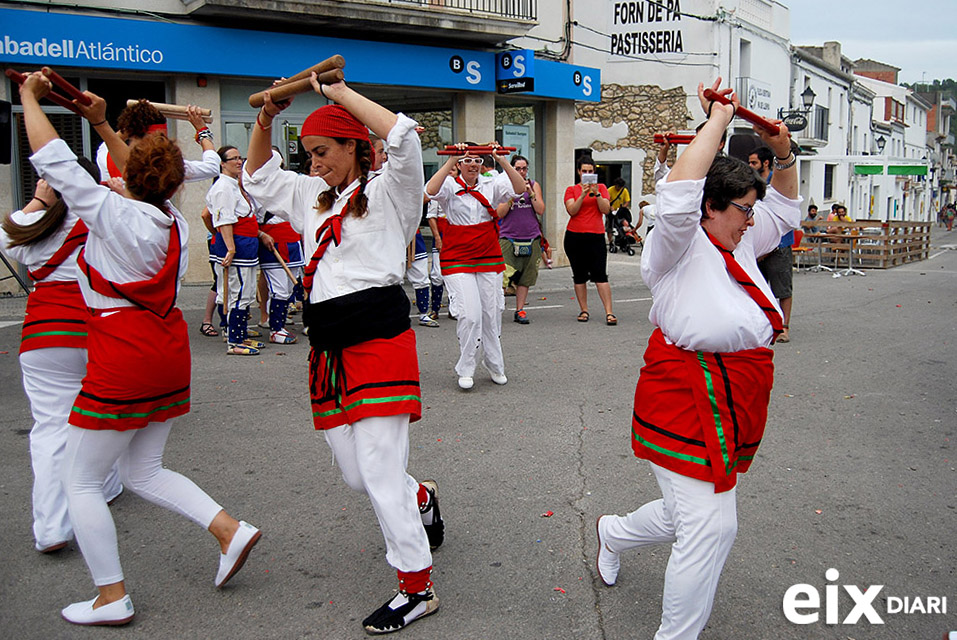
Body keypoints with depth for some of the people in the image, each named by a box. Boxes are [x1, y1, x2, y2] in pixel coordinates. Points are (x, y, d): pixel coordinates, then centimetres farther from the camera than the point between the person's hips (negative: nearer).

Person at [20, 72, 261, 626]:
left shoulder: (115, 214, -13)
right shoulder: (177, 224, 6)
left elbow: (55, 162, -9)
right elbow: (141, 190, 25)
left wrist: (30, 98, 5)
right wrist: (102, 123, 29)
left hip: (122, 361, -7)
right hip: (169, 352, 7)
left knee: (82, 482, 9)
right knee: (143, 472, 21)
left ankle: (113, 598, 14)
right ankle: (231, 530, 8)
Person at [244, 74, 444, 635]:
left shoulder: (387, 194, -2)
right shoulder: (312, 197, 20)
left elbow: (404, 136, -20)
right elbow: (258, 176, 30)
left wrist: (337, 92, -10)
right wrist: (266, 119, 14)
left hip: (379, 339, -8)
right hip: (330, 346, 8)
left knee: (379, 470, -7)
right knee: (356, 474, 13)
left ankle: (417, 588, 8)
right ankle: (422, 499, 44)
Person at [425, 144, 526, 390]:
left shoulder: (491, 185, 5)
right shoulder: (450, 186, -2)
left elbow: (520, 188, -11)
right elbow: (431, 191, -24)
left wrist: (502, 160, -20)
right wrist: (451, 161, -26)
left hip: (490, 258, 3)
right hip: (457, 261, -3)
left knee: (491, 314, 9)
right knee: (469, 314, -10)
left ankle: (495, 365, 27)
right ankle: (465, 370, 7)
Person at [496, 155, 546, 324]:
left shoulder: (534, 185, 11)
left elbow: (541, 210, 3)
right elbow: (499, 213, -2)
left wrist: (531, 193, -8)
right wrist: (513, 196, -12)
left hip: (531, 237, 2)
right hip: (508, 237, -2)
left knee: (525, 277, 3)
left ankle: (520, 310, 9)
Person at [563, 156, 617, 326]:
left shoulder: (601, 188, 10)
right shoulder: (571, 189, 8)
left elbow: (606, 210, -2)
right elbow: (572, 211, -6)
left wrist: (597, 194, -13)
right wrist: (583, 195, -16)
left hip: (596, 235, -1)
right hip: (574, 236, 1)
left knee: (600, 274, -9)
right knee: (579, 276, 5)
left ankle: (609, 312, -11)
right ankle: (584, 311, 14)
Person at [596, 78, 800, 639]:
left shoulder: (740, 245, 14)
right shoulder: (682, 246, -12)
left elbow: (786, 209, 28)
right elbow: (679, 193, -31)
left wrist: (784, 156, 11)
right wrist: (718, 120, -23)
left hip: (732, 404, 9)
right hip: (687, 401, -9)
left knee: (693, 515, 22)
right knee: (710, 528, -8)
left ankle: (615, 534, 50)